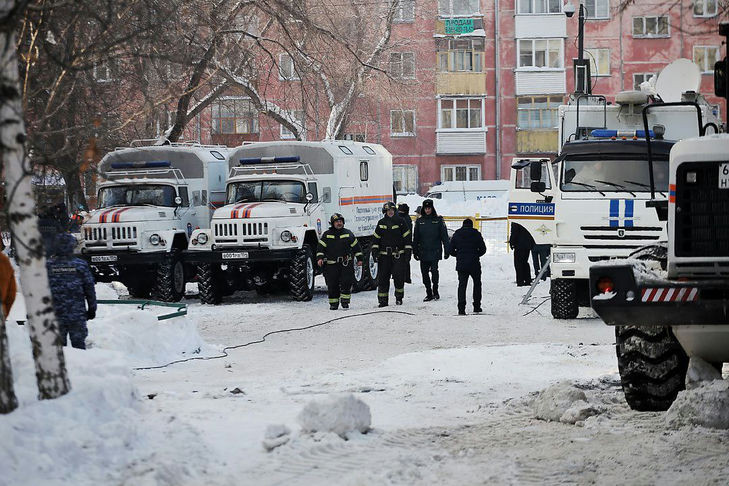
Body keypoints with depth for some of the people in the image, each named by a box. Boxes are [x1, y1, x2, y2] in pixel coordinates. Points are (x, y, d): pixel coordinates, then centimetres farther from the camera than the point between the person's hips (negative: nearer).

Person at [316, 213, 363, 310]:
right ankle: (333, 303, 10)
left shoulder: (348, 234, 8)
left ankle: (345, 302, 2)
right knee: (332, 285, 0)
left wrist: (359, 259, 10)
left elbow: (356, 246, 13)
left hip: (346, 264, 0)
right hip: (331, 265, 0)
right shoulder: (327, 235, 7)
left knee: (346, 282, -9)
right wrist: (320, 258, -8)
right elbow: (320, 247, 6)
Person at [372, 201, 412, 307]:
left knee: (399, 276, -7)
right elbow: (376, 238, 14)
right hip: (384, 254, 2)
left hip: (398, 254, -2)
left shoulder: (400, 222, 3)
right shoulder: (381, 223, 9)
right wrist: (375, 250, 4)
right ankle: (383, 300, 3)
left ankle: (399, 297, 13)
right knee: (383, 277, -2)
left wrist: (408, 251, 0)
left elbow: (407, 237, 4)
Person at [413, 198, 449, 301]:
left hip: (435, 251, -3)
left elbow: (444, 236, 3)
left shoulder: (438, 220, 2)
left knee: (434, 270, -14)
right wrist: (415, 251, 10)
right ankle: (429, 294, 13)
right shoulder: (419, 221, 9)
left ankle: (435, 291, 4)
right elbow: (415, 237, 14)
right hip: (423, 252, 3)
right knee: (424, 273, 3)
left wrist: (447, 250, -2)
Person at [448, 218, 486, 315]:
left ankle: (461, 308, -12)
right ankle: (476, 306, 18)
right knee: (477, 284, 18)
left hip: (461, 264, 1)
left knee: (462, 285, 1)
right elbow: (483, 249, -1)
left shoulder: (456, 234, 4)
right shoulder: (476, 234, 0)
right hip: (474, 264, 0)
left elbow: (451, 250, 3)